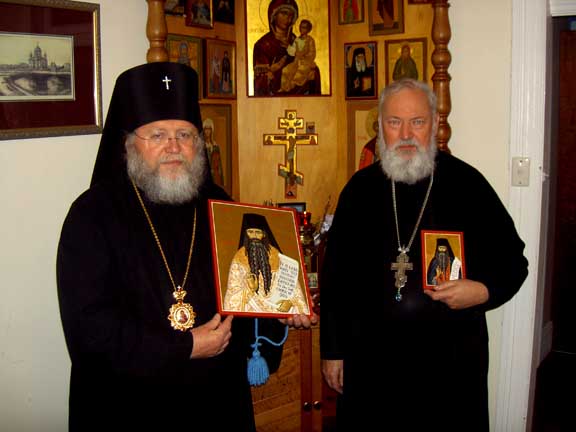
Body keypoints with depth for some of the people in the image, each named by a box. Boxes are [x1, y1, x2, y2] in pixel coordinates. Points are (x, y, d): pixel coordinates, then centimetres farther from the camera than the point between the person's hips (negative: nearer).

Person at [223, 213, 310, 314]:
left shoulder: (276, 256, 7)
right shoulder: (238, 260, 4)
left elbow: (291, 283, 6)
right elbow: (233, 293, 2)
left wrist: (290, 301, -11)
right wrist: (249, 290, -16)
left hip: (279, 306, 2)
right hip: (252, 309, -2)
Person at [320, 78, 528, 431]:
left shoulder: (467, 184, -4)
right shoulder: (360, 188, 3)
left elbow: (513, 260, 4)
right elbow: (335, 273, 7)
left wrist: (483, 292, -17)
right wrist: (332, 350, 7)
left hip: (450, 363, -1)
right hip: (370, 362, 2)